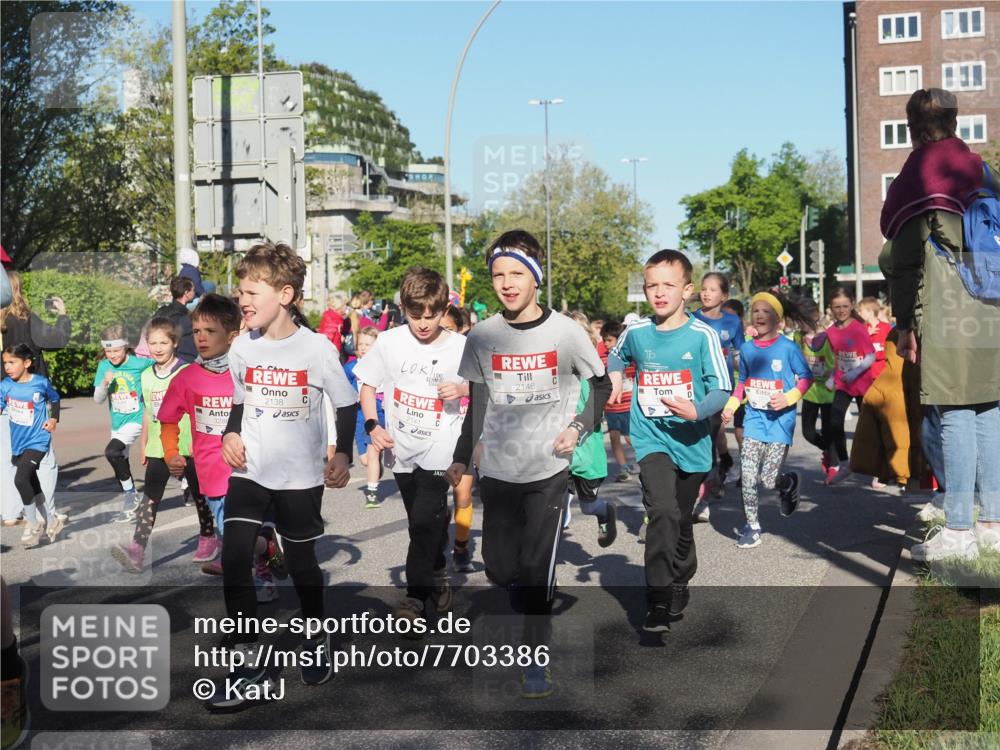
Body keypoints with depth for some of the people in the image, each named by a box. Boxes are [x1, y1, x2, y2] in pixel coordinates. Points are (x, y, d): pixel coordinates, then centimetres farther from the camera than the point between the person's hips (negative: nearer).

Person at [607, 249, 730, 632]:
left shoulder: (702, 335, -10)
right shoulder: (635, 332, -1)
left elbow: (722, 389, -12)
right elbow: (617, 356, 24)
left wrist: (697, 411, -29)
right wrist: (615, 378, 7)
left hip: (692, 442, 0)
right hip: (651, 439, 0)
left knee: (682, 519, 17)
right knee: (662, 511, -22)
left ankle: (679, 584, 43)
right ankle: (657, 604, -17)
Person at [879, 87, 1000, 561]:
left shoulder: (916, 180, -4)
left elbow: (905, 260, -8)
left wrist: (905, 324, -5)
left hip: (944, 317, -6)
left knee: (955, 416, -6)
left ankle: (959, 531, -4)